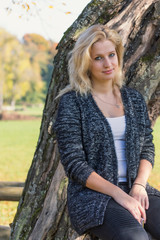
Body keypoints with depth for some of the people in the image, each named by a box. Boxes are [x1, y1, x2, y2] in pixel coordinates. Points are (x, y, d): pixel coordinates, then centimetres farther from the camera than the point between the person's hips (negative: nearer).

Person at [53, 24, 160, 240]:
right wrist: (119, 194, -16)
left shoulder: (134, 99, 14)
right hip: (92, 195, -5)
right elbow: (74, 164, -8)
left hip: (134, 190, 5)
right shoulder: (71, 102, -2)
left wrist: (139, 185, -5)